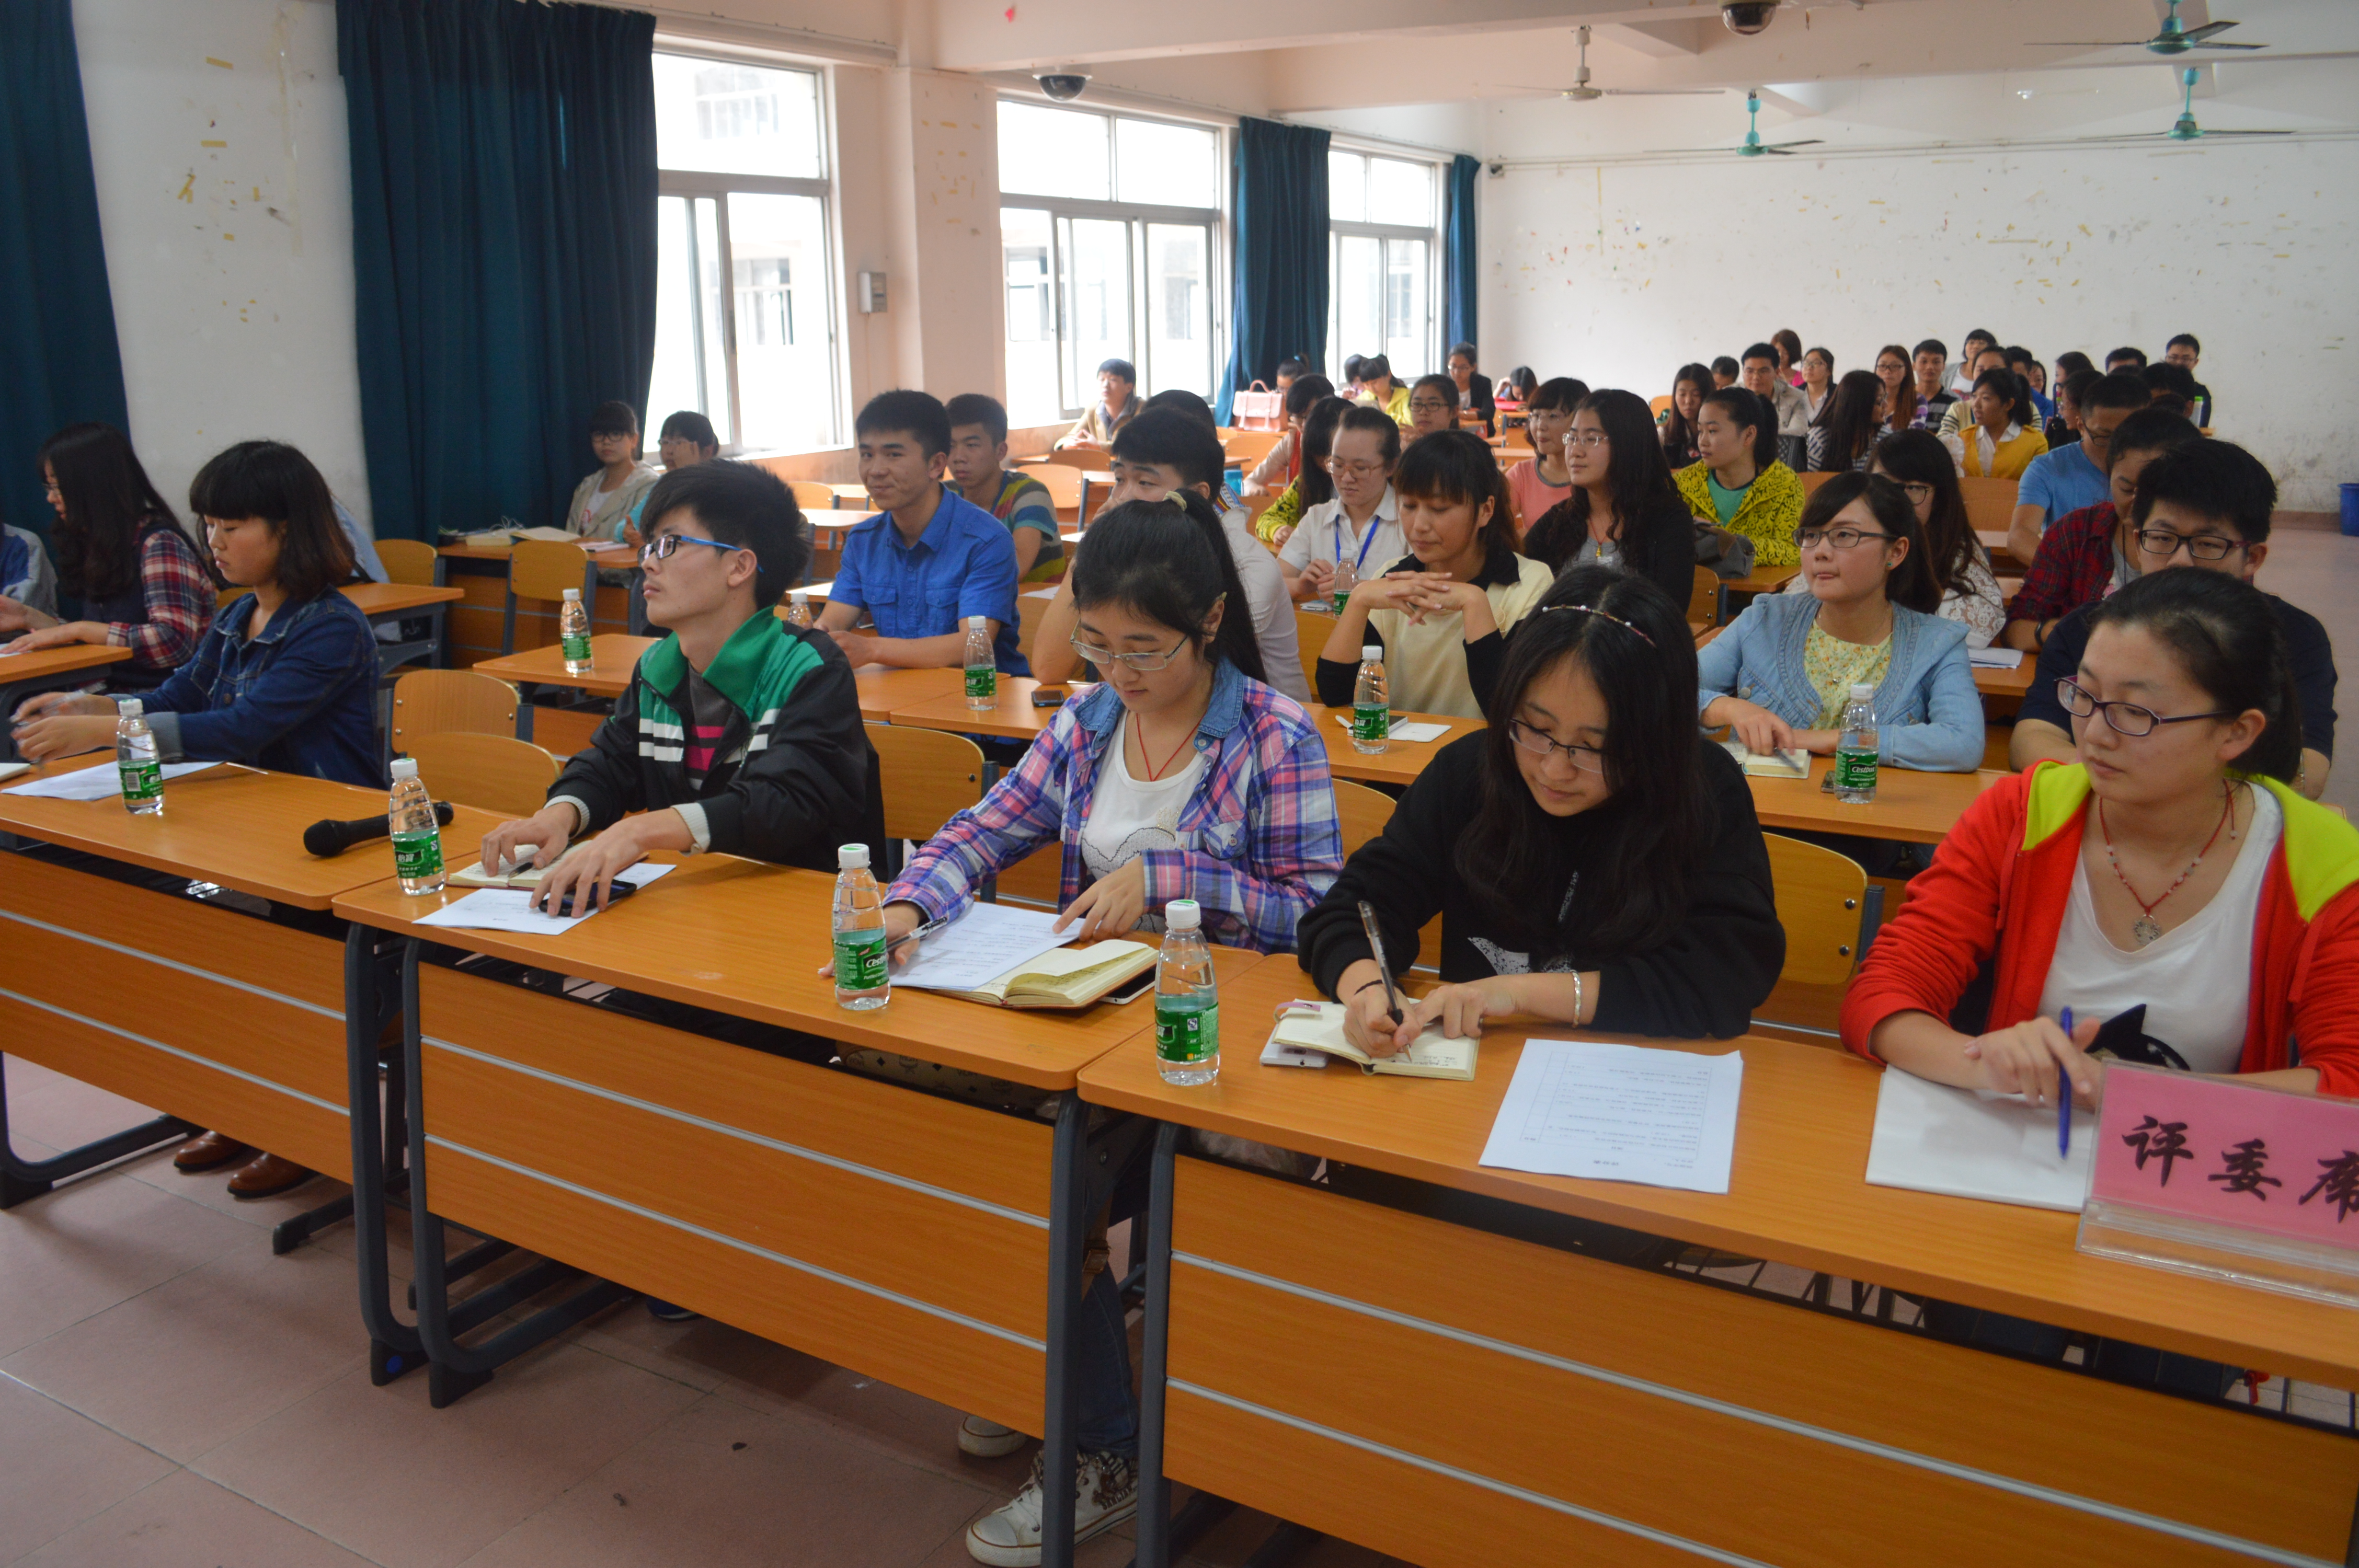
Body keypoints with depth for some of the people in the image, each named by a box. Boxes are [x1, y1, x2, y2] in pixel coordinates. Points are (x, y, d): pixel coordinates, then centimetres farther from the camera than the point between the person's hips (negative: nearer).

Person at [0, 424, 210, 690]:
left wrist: (77, 628, -17)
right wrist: (29, 617, 13)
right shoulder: (101, 549, 15)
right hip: (113, 696, 7)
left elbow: (176, 642, -22)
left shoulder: (160, 545, -10)